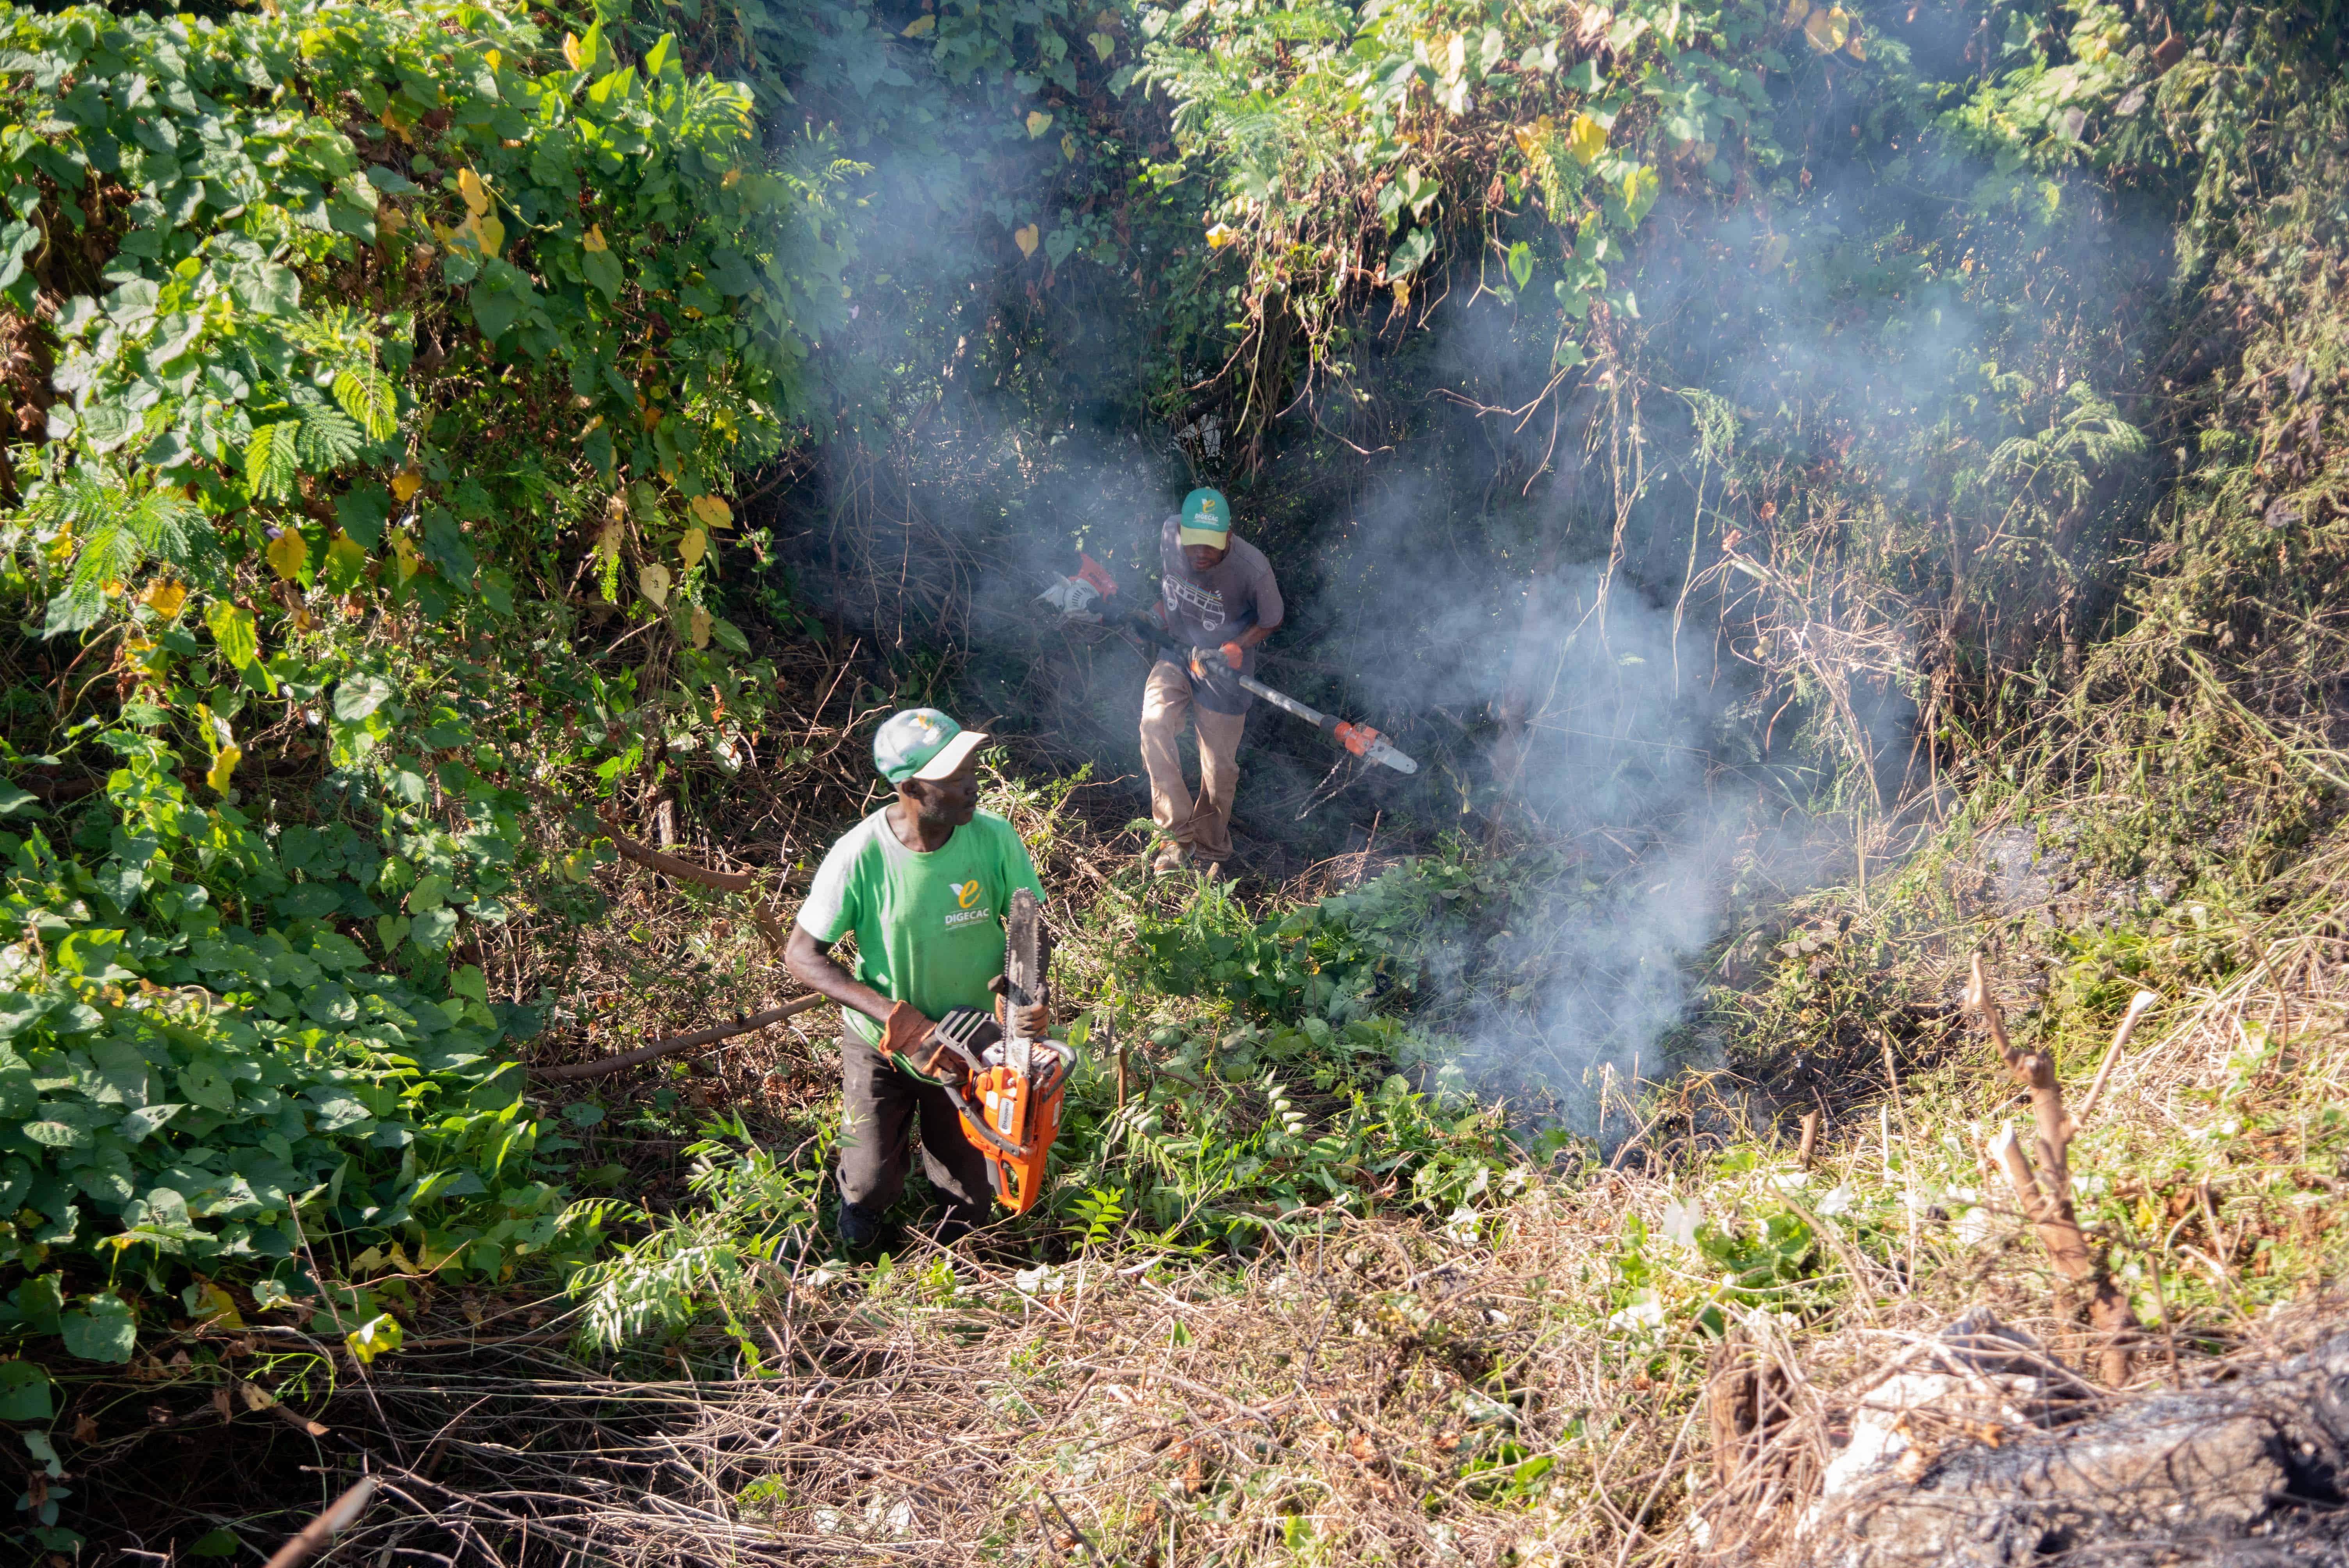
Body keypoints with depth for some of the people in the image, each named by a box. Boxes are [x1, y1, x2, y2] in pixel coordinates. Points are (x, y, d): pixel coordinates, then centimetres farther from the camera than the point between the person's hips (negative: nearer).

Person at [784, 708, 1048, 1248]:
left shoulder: (995, 839, -19)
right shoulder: (859, 857, -26)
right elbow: (802, 955, -17)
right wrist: (895, 1017, -27)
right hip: (881, 1042, -2)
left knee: (966, 1209, 10)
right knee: (871, 1186, 2)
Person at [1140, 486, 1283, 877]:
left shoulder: (1253, 568, -28)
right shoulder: (1169, 533, -17)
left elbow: (1271, 622, -10)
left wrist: (1232, 651, -22)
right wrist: (1158, 610, -2)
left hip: (1223, 669, -3)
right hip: (1176, 655, 3)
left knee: (1219, 770, 4)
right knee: (1154, 723, -25)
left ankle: (1210, 853, 30)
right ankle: (1178, 835, -19)